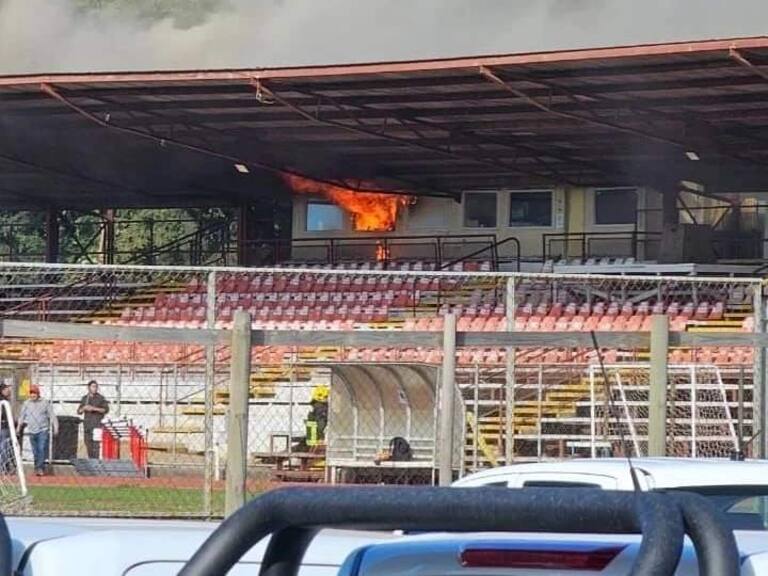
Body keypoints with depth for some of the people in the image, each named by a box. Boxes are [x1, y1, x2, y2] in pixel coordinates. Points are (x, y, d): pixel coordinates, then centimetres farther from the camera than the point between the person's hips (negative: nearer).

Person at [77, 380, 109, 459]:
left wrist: (94, 408, -18)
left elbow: (106, 410, -8)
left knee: (96, 443, -14)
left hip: (97, 424, -5)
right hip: (87, 425, 5)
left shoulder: (101, 398, 1)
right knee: (88, 443, 3)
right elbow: (79, 411, 14)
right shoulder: (84, 399, 14)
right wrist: (84, 408, -8)